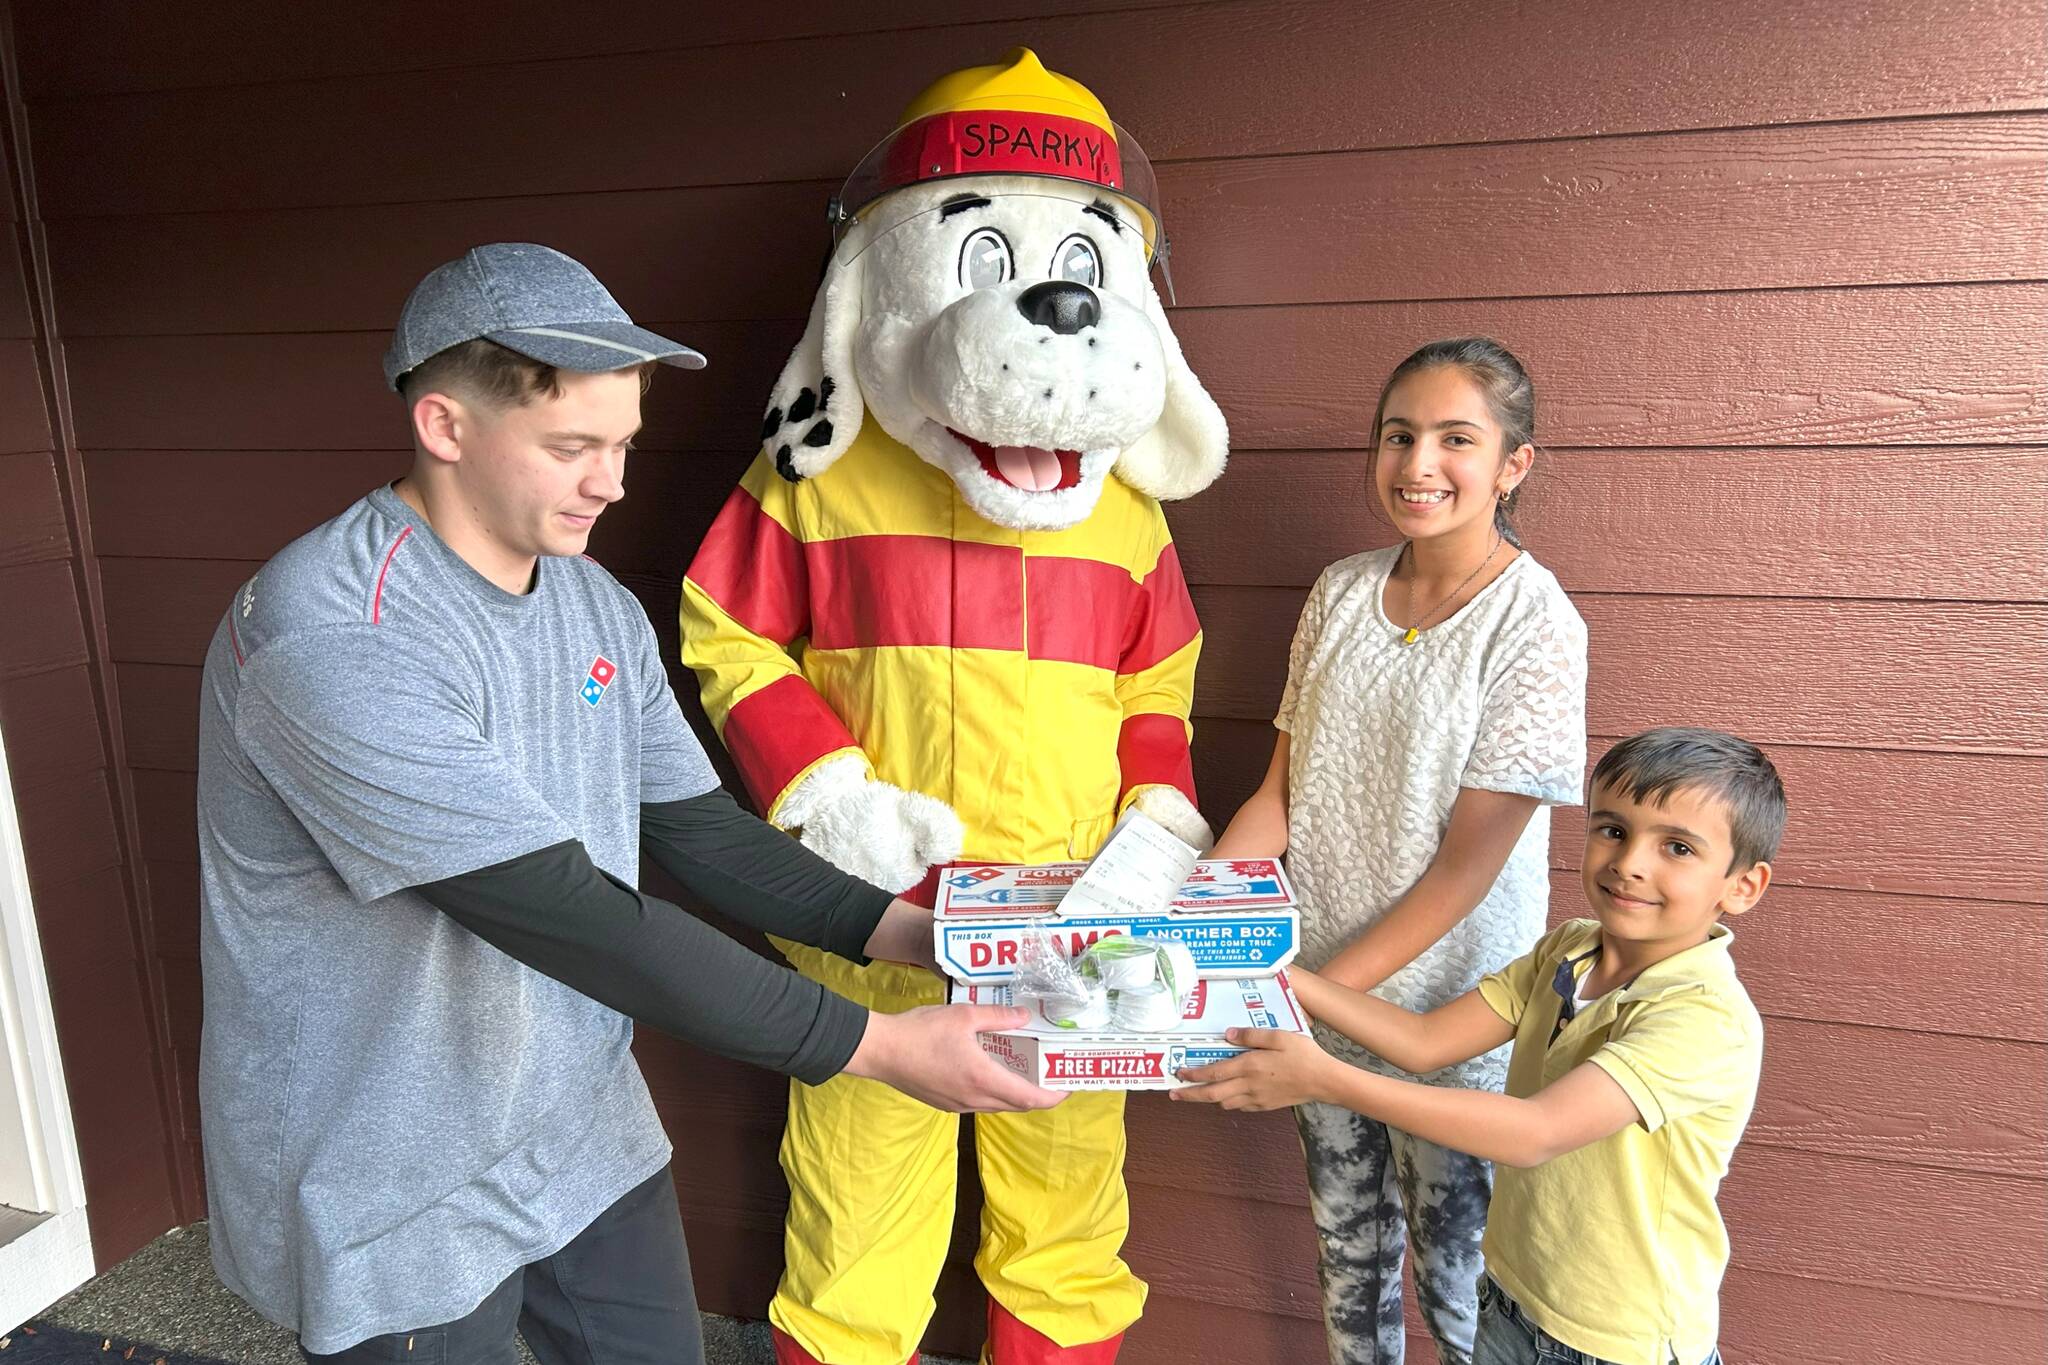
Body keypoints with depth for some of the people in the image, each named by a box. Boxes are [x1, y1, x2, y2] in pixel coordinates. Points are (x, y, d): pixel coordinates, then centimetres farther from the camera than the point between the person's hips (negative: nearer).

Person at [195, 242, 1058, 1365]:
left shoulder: (600, 609, -1)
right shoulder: (328, 638, -27)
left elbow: (695, 831, 2)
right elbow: (569, 915, -31)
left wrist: (913, 934, -11)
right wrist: (877, 1045, -28)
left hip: (586, 1138, 6)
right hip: (392, 1202, -6)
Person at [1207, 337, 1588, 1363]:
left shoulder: (1535, 622, -16)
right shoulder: (1340, 593, -1)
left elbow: (1467, 863, -18)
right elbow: (1280, 795, 2)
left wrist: (1315, 993, -21)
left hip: (1449, 1008, -4)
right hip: (1320, 986, 5)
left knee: (1454, 1261, 16)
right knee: (1348, 1247, 22)